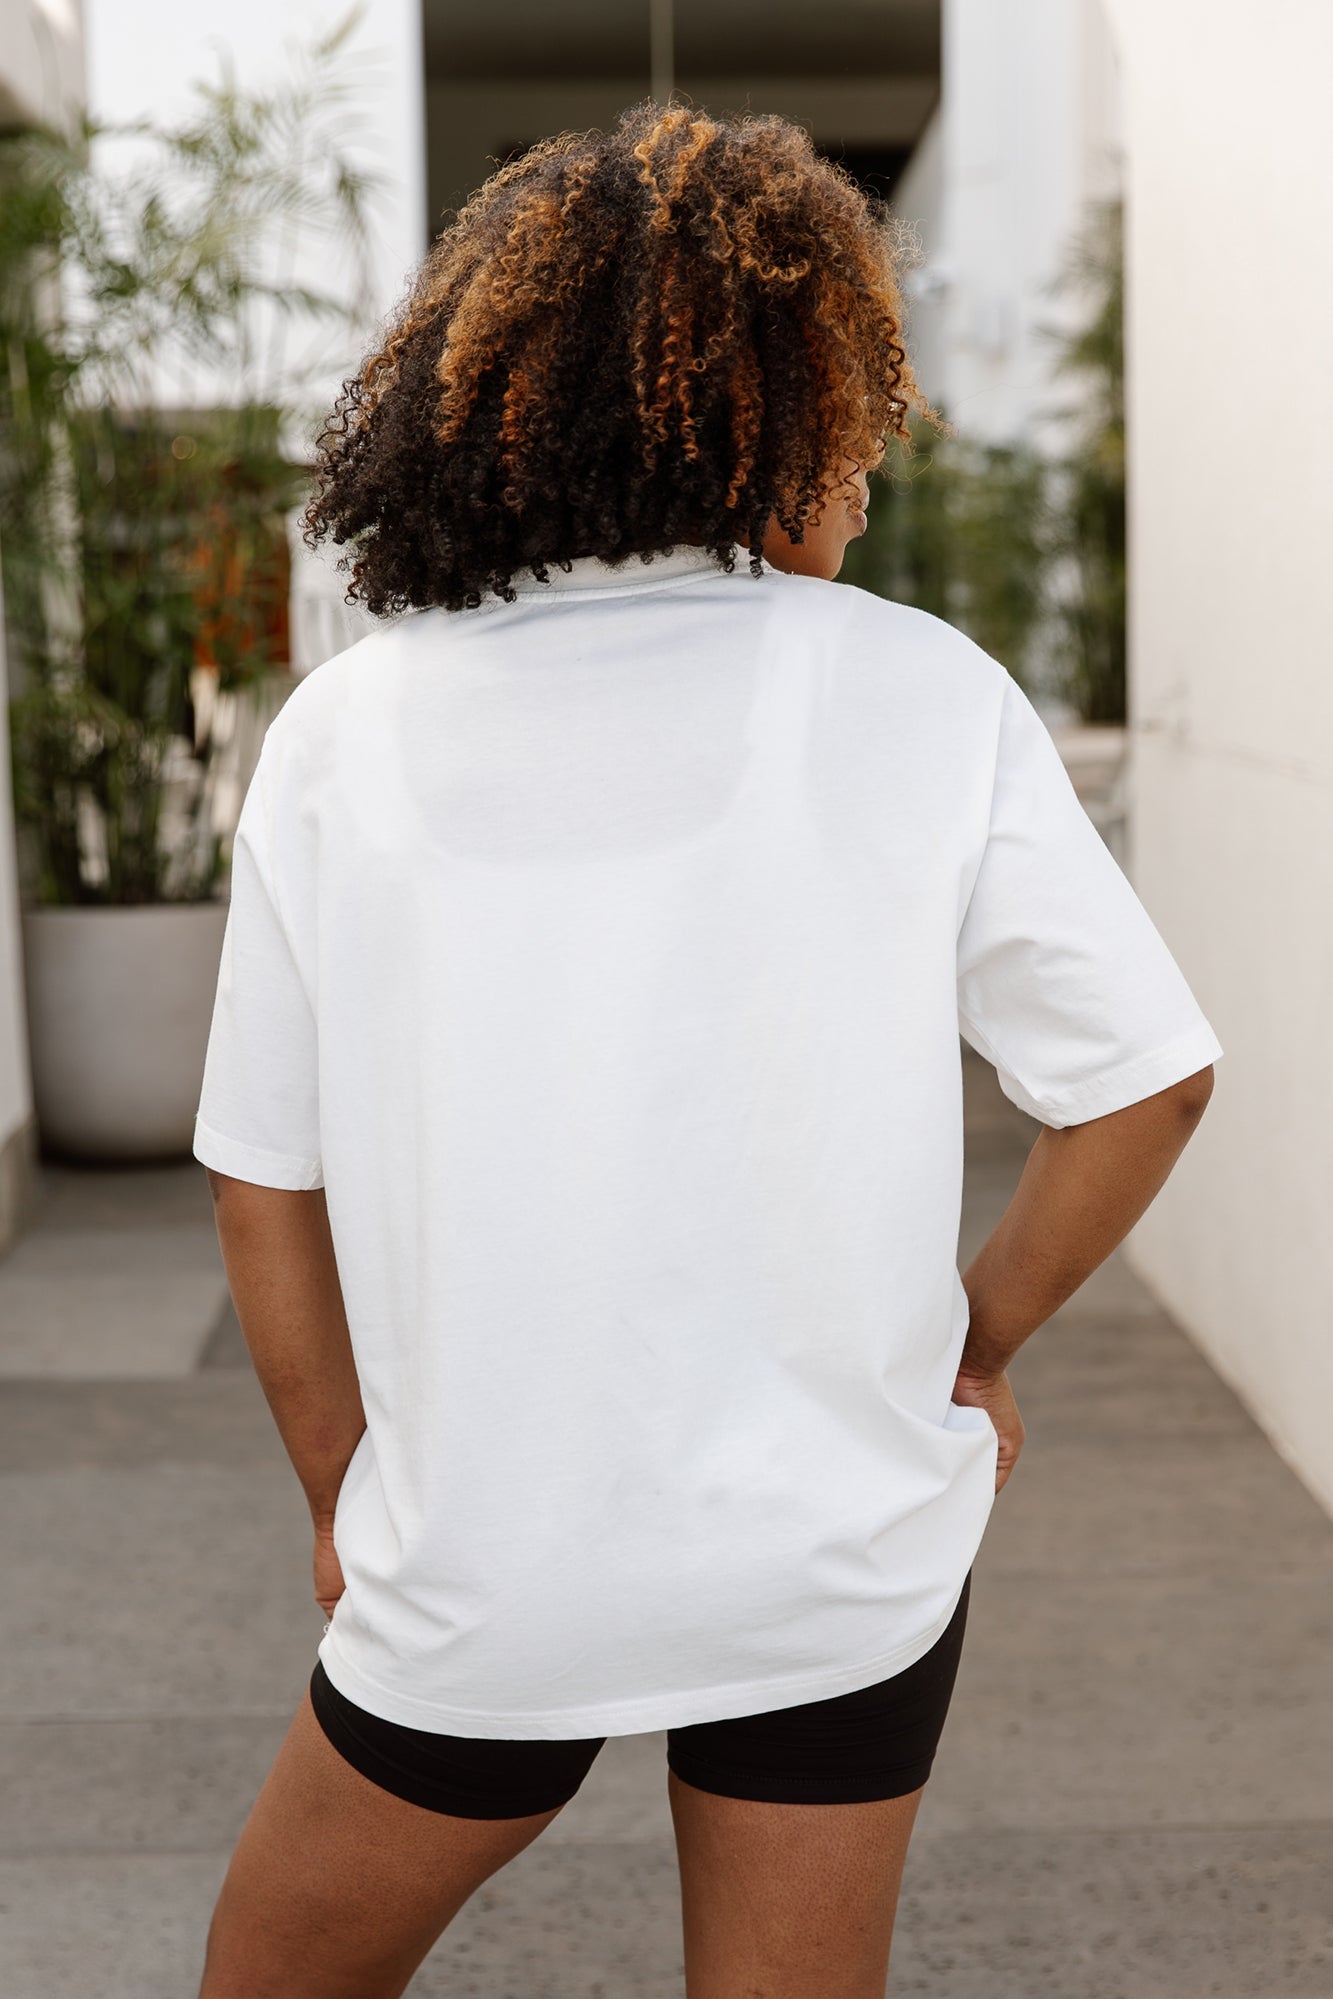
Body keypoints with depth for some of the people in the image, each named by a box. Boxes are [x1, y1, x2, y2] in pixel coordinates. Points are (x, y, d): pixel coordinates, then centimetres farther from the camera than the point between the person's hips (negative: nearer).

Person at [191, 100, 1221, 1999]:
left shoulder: (345, 731, -5)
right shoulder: (925, 695, -9)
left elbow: (265, 1185, 0)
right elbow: (1147, 1078, -4)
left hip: (478, 1573, 0)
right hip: (848, 1554, 0)